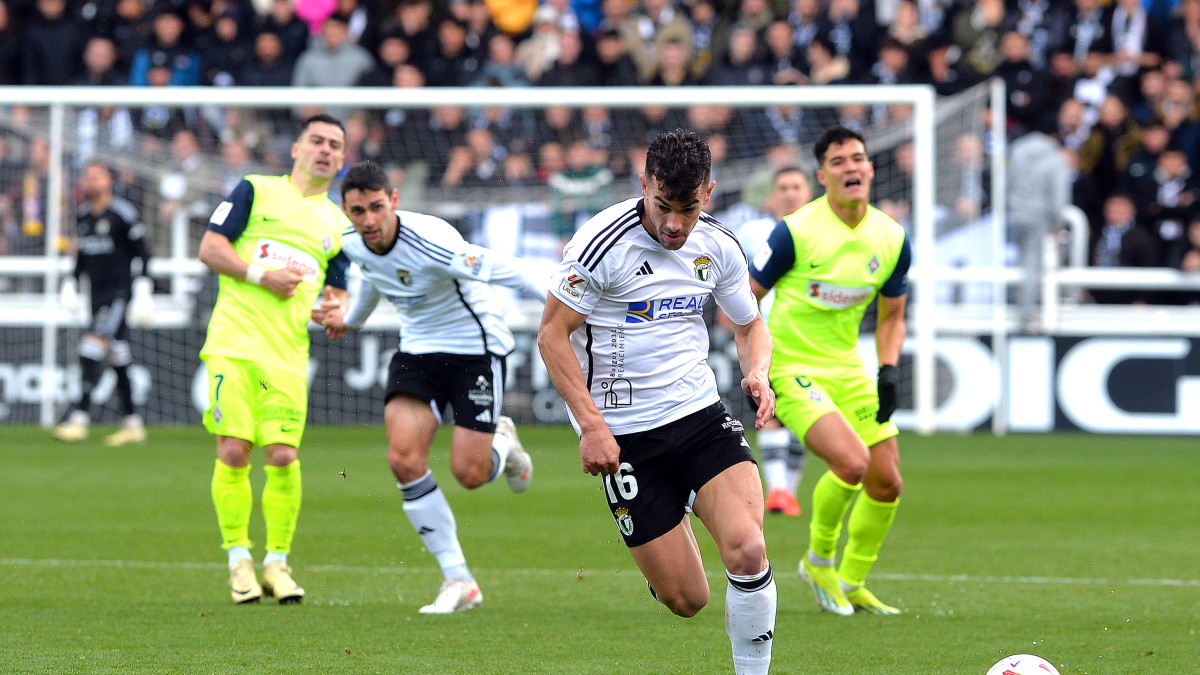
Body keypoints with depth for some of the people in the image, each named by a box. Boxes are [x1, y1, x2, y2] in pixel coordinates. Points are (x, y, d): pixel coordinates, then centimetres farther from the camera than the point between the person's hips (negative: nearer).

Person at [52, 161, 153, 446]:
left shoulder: (124, 214, -8)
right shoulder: (84, 217, 12)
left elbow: (141, 254, -5)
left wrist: (143, 290, -10)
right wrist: (71, 283, 16)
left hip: (119, 292, -7)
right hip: (97, 293, 7)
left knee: (94, 345, -20)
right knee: (117, 357, 8)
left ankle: (79, 415, -25)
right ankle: (132, 424, 13)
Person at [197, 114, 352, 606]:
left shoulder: (339, 225, 19)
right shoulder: (255, 190, 9)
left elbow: (338, 296, 21)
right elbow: (210, 248, 3)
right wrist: (261, 275, -9)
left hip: (288, 354, 2)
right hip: (234, 341, -2)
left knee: (283, 455, -9)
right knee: (233, 450, -9)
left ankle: (277, 562, 5)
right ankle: (238, 557, 4)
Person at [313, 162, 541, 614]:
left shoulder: (428, 242, -30)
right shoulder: (355, 245, -6)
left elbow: (500, 270, -32)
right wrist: (350, 319, 36)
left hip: (476, 345, -6)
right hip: (418, 349, 6)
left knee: (469, 473, -10)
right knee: (404, 458, -15)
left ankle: (502, 443, 31)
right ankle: (458, 580, -4)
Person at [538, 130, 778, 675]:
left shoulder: (718, 247, 1)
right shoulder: (604, 242, -15)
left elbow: (750, 326, 18)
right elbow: (552, 334, -10)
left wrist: (758, 374, -5)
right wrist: (591, 425, -17)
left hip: (700, 413, 3)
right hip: (624, 435, -3)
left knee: (747, 551, -22)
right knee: (685, 599, -2)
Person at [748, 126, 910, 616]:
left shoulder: (891, 239, 1)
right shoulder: (796, 231, -16)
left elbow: (892, 315, 14)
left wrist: (888, 372, -1)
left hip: (848, 367, 6)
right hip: (793, 367, -6)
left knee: (886, 484, 4)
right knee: (852, 462, -25)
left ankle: (851, 585, 26)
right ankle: (819, 560, 1)